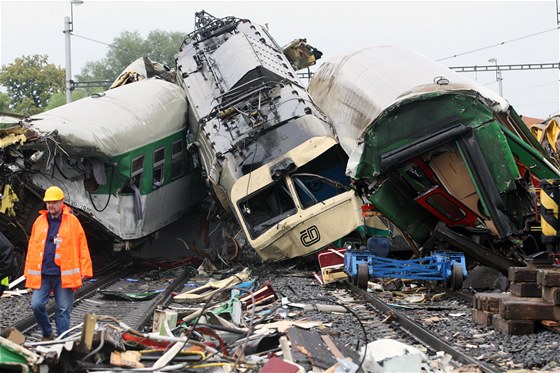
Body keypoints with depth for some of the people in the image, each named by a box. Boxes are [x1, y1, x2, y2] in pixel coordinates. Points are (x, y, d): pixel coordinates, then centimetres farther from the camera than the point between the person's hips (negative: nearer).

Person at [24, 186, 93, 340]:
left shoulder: (72, 221, 0)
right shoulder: (39, 221, 10)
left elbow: (82, 246, -2)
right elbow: (32, 247, 11)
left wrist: (84, 270, -7)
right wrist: (28, 272, 7)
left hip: (63, 274, -3)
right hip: (41, 274, 3)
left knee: (63, 310, 3)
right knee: (36, 305, -3)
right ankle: (47, 335, 19)